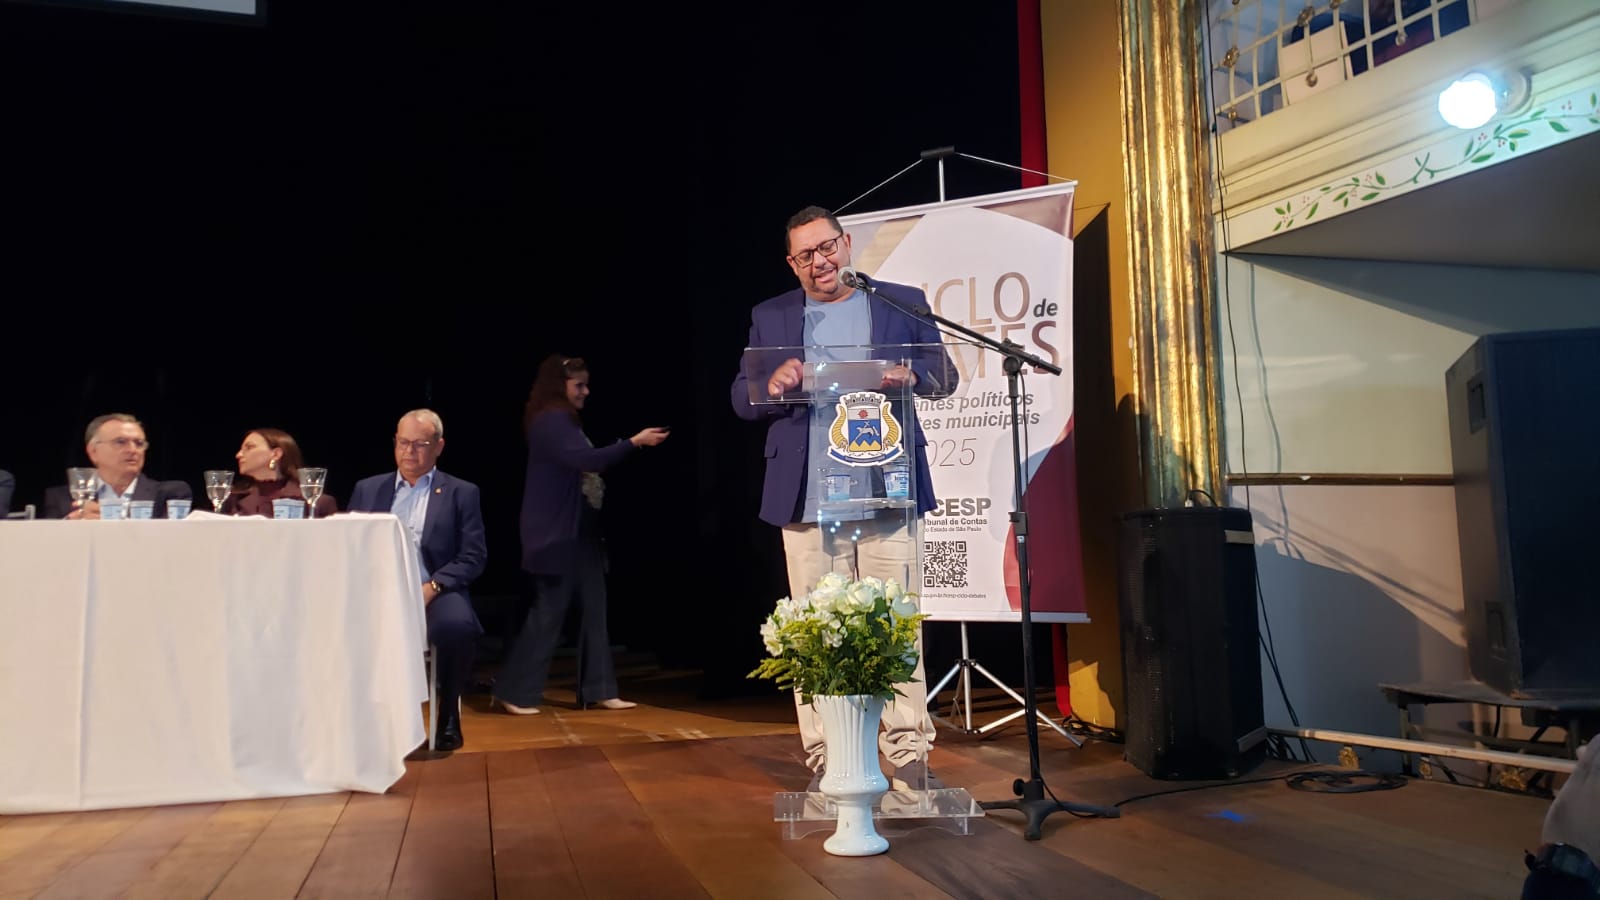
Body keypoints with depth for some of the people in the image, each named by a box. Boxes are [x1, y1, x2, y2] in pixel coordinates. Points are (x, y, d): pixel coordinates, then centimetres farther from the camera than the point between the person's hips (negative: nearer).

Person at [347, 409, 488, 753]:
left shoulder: (461, 493, 8)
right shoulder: (367, 489, 17)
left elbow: (474, 557, 0)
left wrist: (432, 586, -15)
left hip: (435, 592, -2)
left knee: (457, 625, -35)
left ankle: (447, 715, -9)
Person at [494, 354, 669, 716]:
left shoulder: (565, 421, 17)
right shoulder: (551, 421, -14)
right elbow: (586, 460, -25)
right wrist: (635, 441, -23)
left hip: (577, 533, 10)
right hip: (556, 535, -10)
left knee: (593, 611, 8)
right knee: (548, 612, -5)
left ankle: (599, 691, 12)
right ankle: (515, 692, 5)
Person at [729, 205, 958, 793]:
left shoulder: (902, 302, 12)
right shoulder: (771, 317, 15)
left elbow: (944, 373, 9)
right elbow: (741, 399, 13)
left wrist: (911, 375, -13)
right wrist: (771, 385, -10)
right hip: (807, 500, 1)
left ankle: (909, 757, 7)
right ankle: (824, 761, 11)